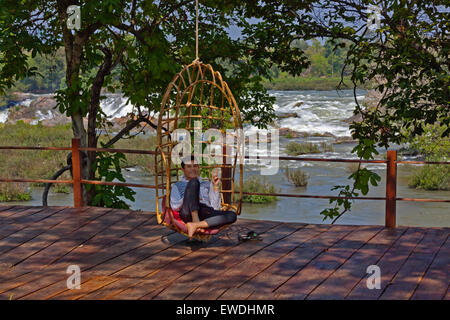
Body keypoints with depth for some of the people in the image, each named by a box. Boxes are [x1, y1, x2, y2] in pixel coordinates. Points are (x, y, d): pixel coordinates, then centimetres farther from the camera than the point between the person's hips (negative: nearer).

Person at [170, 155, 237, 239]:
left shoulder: (206, 184, 31)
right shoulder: (178, 185, 26)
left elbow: (215, 207, 16)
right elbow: (174, 206, 8)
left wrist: (215, 186, 7)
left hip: (207, 214, 3)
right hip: (189, 213, -3)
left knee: (232, 215, -26)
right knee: (193, 182, -23)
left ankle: (195, 225, -39)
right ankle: (195, 220, -37)